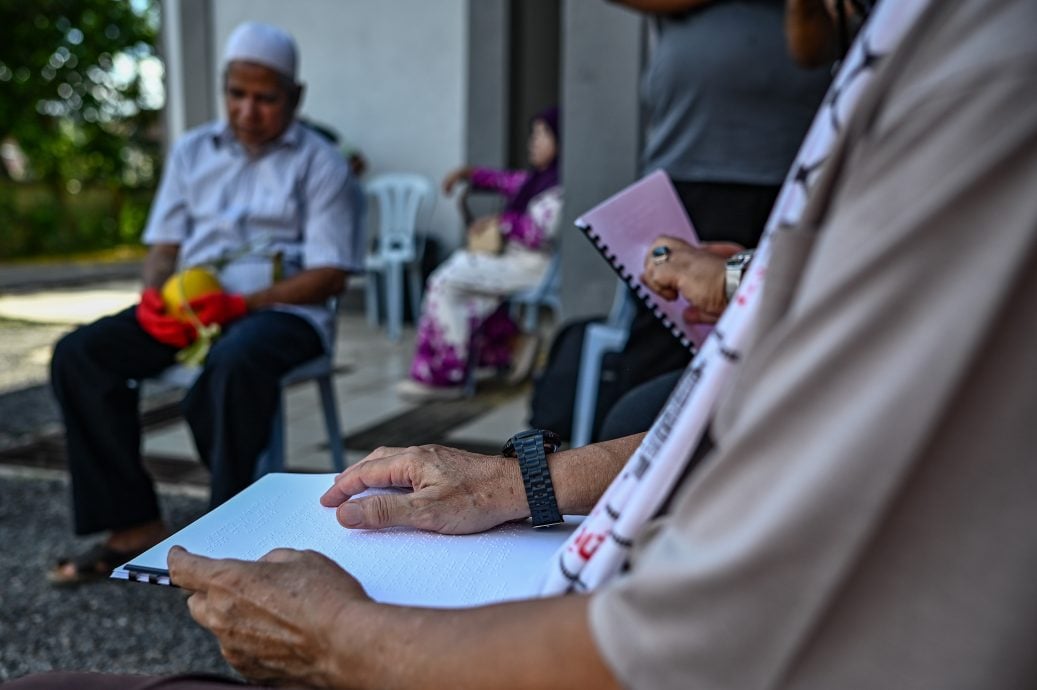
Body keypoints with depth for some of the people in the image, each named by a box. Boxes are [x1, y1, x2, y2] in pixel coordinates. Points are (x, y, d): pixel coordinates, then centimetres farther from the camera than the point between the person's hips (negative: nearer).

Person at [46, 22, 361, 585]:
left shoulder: (319, 162, 1)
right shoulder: (192, 151, 16)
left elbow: (330, 273, -7)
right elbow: (164, 244, 15)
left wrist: (242, 303, -20)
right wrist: (156, 295, -9)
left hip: (281, 309, -5)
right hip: (190, 307, 6)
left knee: (237, 363, -39)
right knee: (78, 354, -16)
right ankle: (132, 524, -13)